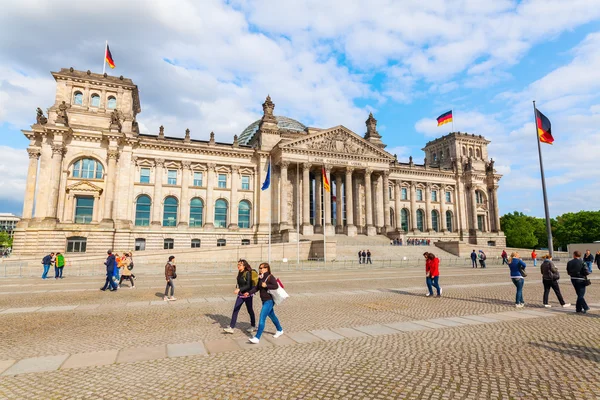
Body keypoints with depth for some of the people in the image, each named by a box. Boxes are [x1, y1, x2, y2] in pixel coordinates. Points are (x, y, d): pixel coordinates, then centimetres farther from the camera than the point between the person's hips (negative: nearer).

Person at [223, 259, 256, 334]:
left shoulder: (248, 273, -18)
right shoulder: (239, 273, 3)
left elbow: (248, 285, -25)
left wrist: (239, 289, -33)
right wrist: (237, 287, 4)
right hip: (240, 294, 6)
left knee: (250, 310, 9)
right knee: (235, 310, 2)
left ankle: (253, 326, 28)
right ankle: (231, 327, 6)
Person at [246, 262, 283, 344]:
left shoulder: (270, 277, -16)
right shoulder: (261, 278, 7)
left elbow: (276, 286, -26)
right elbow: (257, 287, 6)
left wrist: (266, 285, -26)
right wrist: (249, 293, -6)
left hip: (269, 301, -9)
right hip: (264, 300, 9)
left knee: (262, 319, -10)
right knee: (272, 316, 23)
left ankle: (257, 338, -6)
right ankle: (280, 330, 43)